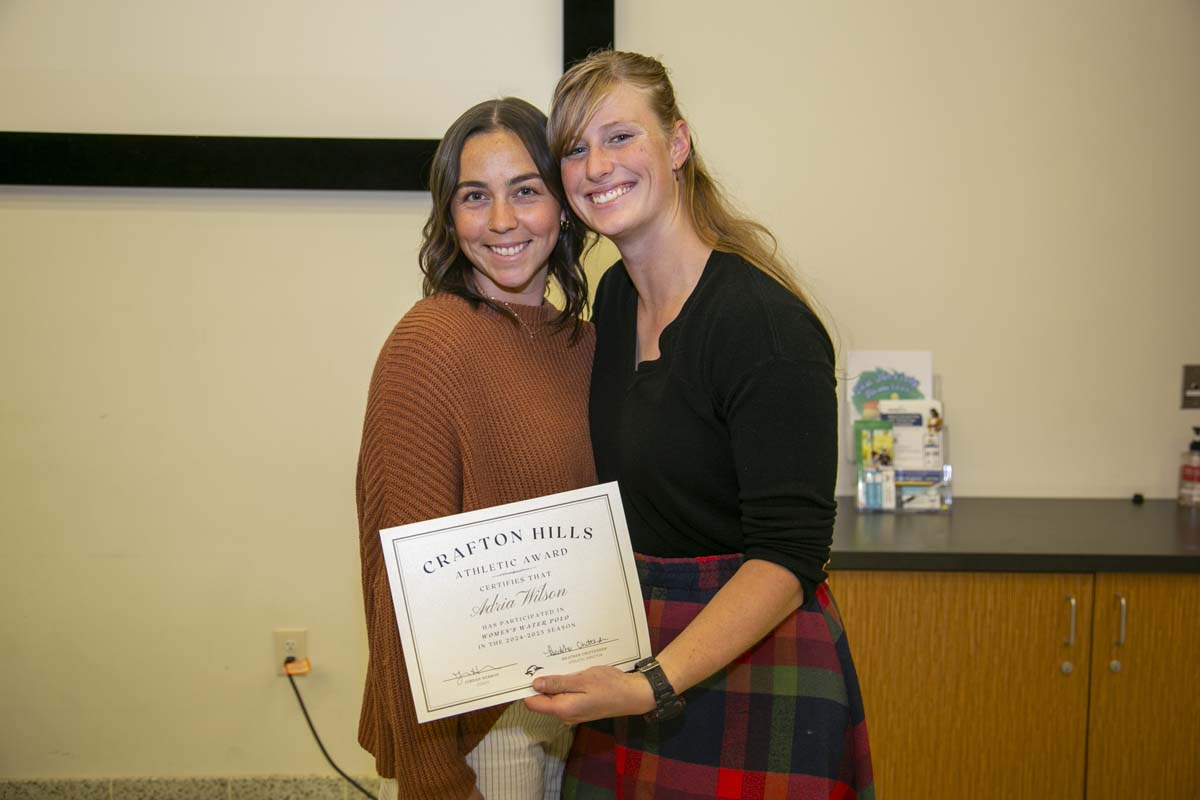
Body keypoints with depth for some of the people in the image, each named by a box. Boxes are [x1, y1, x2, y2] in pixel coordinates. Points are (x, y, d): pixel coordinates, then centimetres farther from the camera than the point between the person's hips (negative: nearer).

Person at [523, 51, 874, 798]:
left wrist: (656, 684, -31)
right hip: (635, 655, 7)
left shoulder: (766, 324, -19)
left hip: (750, 668, -7)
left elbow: (790, 556, -22)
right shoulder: (616, 297, 4)